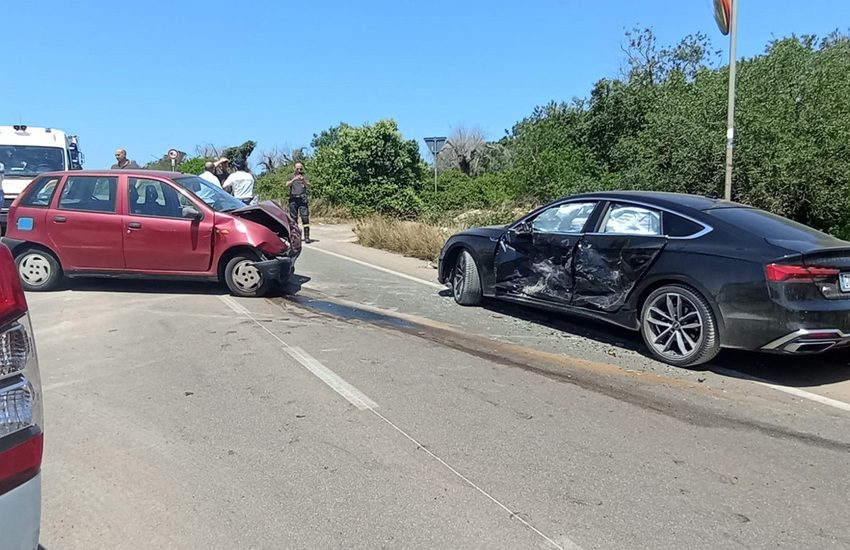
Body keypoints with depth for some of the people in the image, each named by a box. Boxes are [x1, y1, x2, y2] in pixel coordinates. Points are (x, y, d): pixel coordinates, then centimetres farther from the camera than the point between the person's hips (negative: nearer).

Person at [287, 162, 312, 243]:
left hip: (302, 199, -1)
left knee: (305, 217, -11)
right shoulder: (291, 177, 16)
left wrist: (303, 181, -23)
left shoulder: (305, 177, 13)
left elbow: (308, 186, -3)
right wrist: (294, 179, -20)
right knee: (293, 218, 1)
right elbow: (287, 185, -3)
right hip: (293, 199, 1)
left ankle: (307, 237, -14)